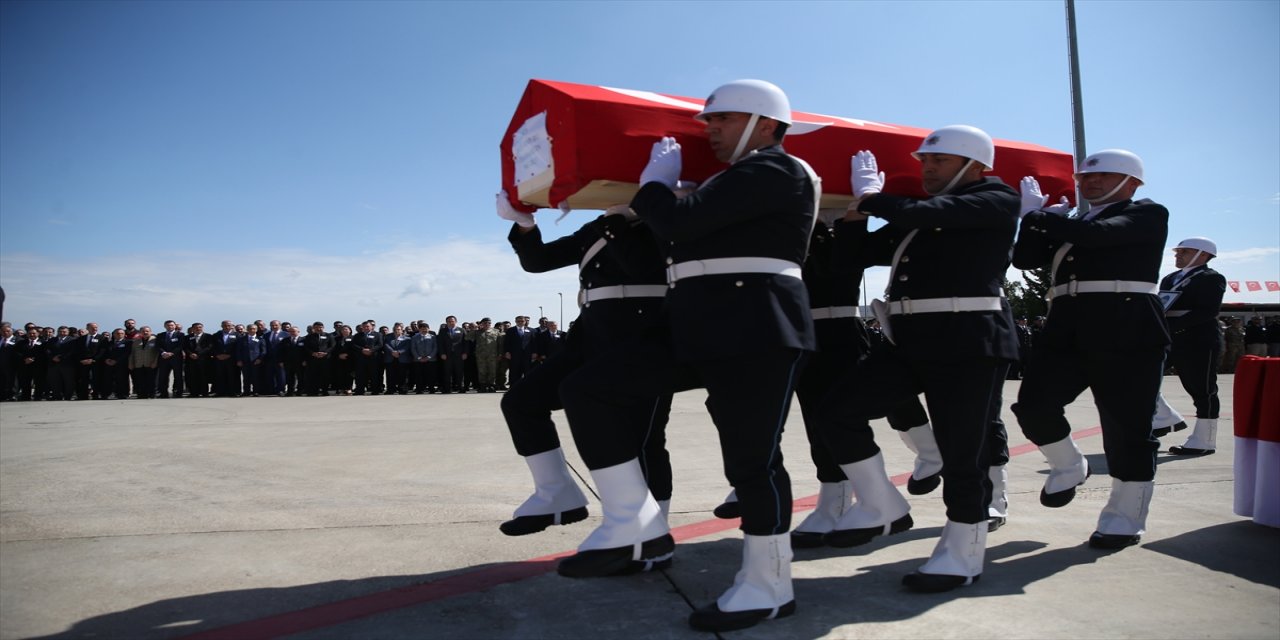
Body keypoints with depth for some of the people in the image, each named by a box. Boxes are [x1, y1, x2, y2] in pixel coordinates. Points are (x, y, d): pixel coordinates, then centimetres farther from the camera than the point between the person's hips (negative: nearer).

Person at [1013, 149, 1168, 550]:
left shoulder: (1149, 214, 6)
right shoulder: (1070, 224, 23)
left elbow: (1097, 235, -12)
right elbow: (1024, 259, 15)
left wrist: (1037, 213, -2)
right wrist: (1038, 216, 5)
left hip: (1127, 334, -5)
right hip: (1066, 330, 5)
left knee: (1126, 426, -1)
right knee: (1033, 404, -8)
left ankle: (1125, 519, 11)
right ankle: (1069, 467, 19)